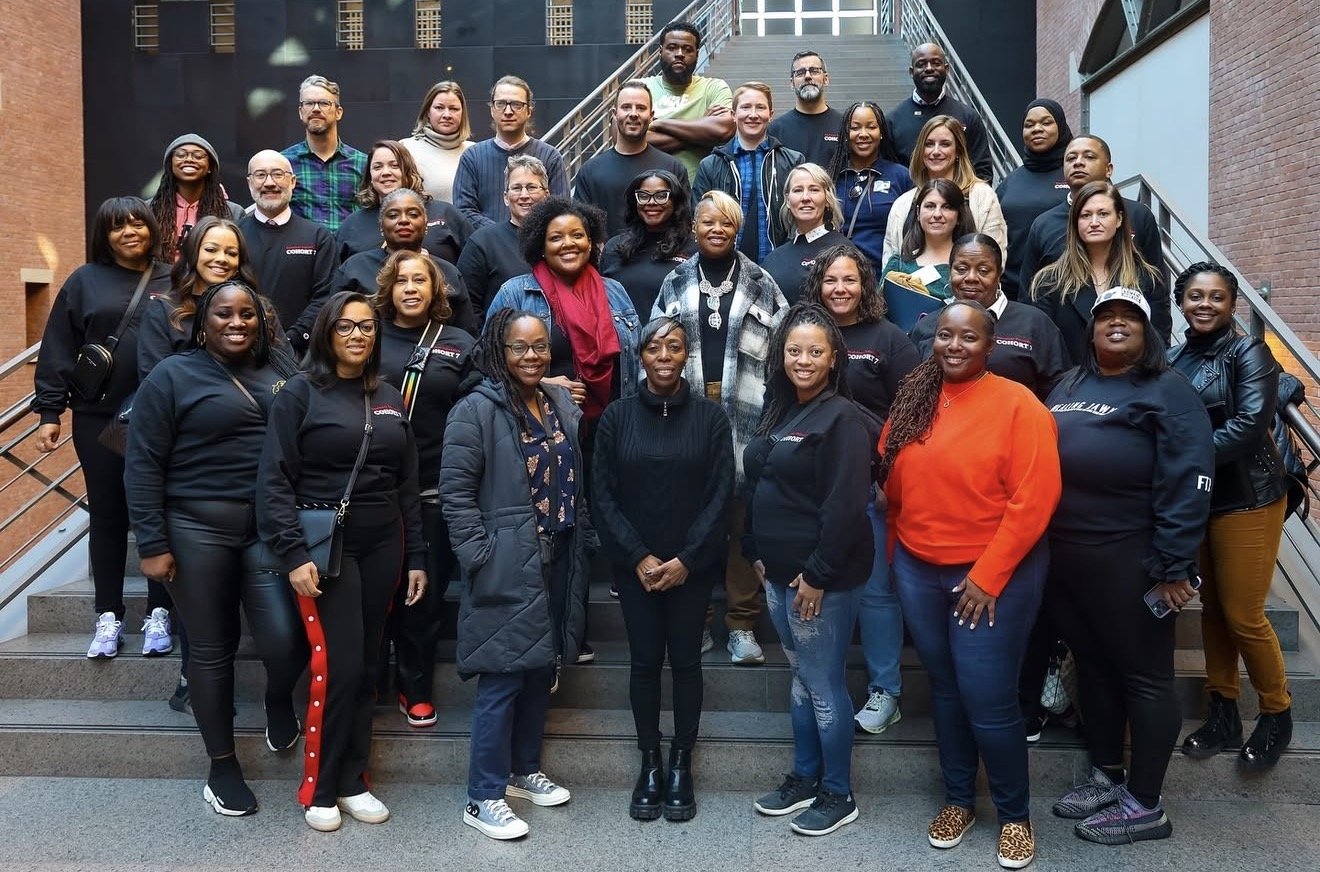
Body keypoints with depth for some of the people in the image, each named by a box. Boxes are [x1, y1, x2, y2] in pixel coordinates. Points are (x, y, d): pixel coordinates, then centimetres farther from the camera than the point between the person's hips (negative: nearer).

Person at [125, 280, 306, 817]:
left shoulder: (278, 379, 12)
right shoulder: (173, 376, 0)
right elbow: (142, 465, -4)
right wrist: (152, 543, -9)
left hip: (269, 528, 3)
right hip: (197, 528, -2)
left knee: (285, 641, -11)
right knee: (212, 649, 7)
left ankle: (279, 698, 25)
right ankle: (222, 765, 24)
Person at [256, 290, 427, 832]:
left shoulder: (389, 399, 12)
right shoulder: (300, 393, -4)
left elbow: (407, 484, 14)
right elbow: (274, 480, -9)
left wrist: (416, 556, 11)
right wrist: (293, 554, -18)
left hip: (381, 548, 5)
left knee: (365, 667, 9)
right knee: (337, 666, -7)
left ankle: (352, 782, 22)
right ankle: (318, 789, 11)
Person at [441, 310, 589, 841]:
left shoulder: (563, 404, 10)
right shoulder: (477, 410, -12)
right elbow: (455, 493, -14)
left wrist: (580, 547, 11)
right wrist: (482, 558, -18)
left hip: (557, 562, 7)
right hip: (507, 568, -7)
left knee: (541, 669, 16)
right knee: (502, 678, -3)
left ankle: (524, 770, 33)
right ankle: (484, 798, 10)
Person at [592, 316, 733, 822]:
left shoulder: (710, 416, -3)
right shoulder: (617, 416, -1)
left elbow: (720, 494, -5)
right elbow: (603, 496, -2)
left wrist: (686, 559, -11)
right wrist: (639, 556, -10)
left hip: (692, 564, 0)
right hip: (634, 564, 1)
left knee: (686, 660, 6)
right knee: (645, 661, 7)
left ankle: (681, 765, 21)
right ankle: (649, 765, 21)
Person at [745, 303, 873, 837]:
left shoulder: (843, 418, -15)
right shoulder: (778, 413, 11)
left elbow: (845, 505, -20)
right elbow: (758, 489, 17)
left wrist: (817, 574, -19)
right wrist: (756, 553, 12)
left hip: (820, 577, -8)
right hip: (779, 572, 8)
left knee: (824, 683, 2)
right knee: (800, 676, 18)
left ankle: (838, 796, 18)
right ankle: (804, 778, 33)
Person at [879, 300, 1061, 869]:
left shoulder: (1017, 405, -12)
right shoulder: (912, 401, 4)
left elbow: (1033, 500, -16)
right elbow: (894, 486, 10)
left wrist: (988, 576, -16)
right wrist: (896, 556, 8)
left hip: (996, 573, -5)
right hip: (918, 571, 5)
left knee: (988, 701, 0)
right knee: (945, 690, 17)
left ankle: (1014, 814, 23)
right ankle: (957, 799, 35)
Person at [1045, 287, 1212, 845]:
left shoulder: (1167, 391, -6)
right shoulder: (1069, 386, 15)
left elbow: (1187, 483, -14)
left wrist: (1173, 566, -19)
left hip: (1128, 559, -7)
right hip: (1064, 555, 7)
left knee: (1144, 676, 4)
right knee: (1092, 666, 17)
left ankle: (1144, 806, 15)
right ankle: (1105, 776, 32)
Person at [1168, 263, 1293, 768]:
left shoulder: (1248, 352, -7)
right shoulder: (1173, 359, 7)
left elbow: (1251, 423, -20)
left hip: (1246, 500, -5)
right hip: (1191, 501, 5)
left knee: (1243, 616, -1)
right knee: (1211, 609, 12)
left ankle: (1277, 715, 22)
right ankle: (1223, 714, 25)